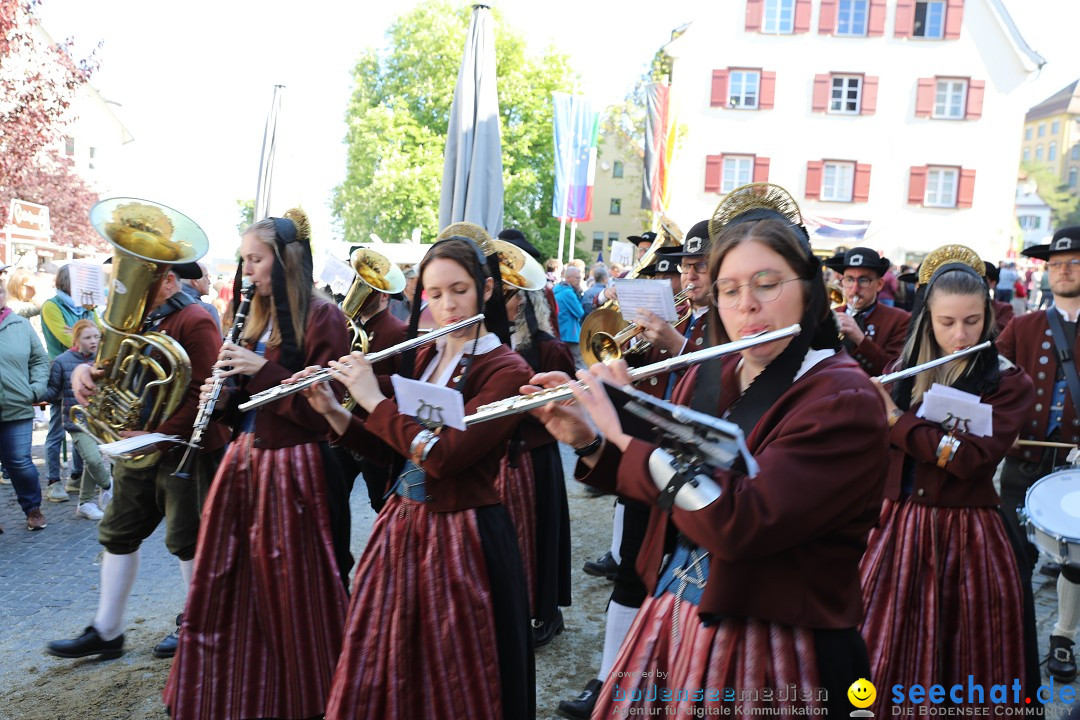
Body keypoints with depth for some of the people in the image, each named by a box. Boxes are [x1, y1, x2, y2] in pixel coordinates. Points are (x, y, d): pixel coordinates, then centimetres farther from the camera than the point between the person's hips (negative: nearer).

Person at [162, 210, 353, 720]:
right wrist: (223, 398, 0)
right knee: (228, 590, 14)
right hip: (243, 462, 8)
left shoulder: (321, 318, -11)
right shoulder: (256, 317, 13)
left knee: (290, 595, 4)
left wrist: (263, 368, -20)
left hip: (294, 468, -8)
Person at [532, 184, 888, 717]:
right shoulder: (706, 377, 2)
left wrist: (624, 431, -24)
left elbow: (737, 522, -30)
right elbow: (656, 485, 13)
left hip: (766, 649, -6)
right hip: (668, 621, 6)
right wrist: (589, 441, -3)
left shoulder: (843, 399, -19)